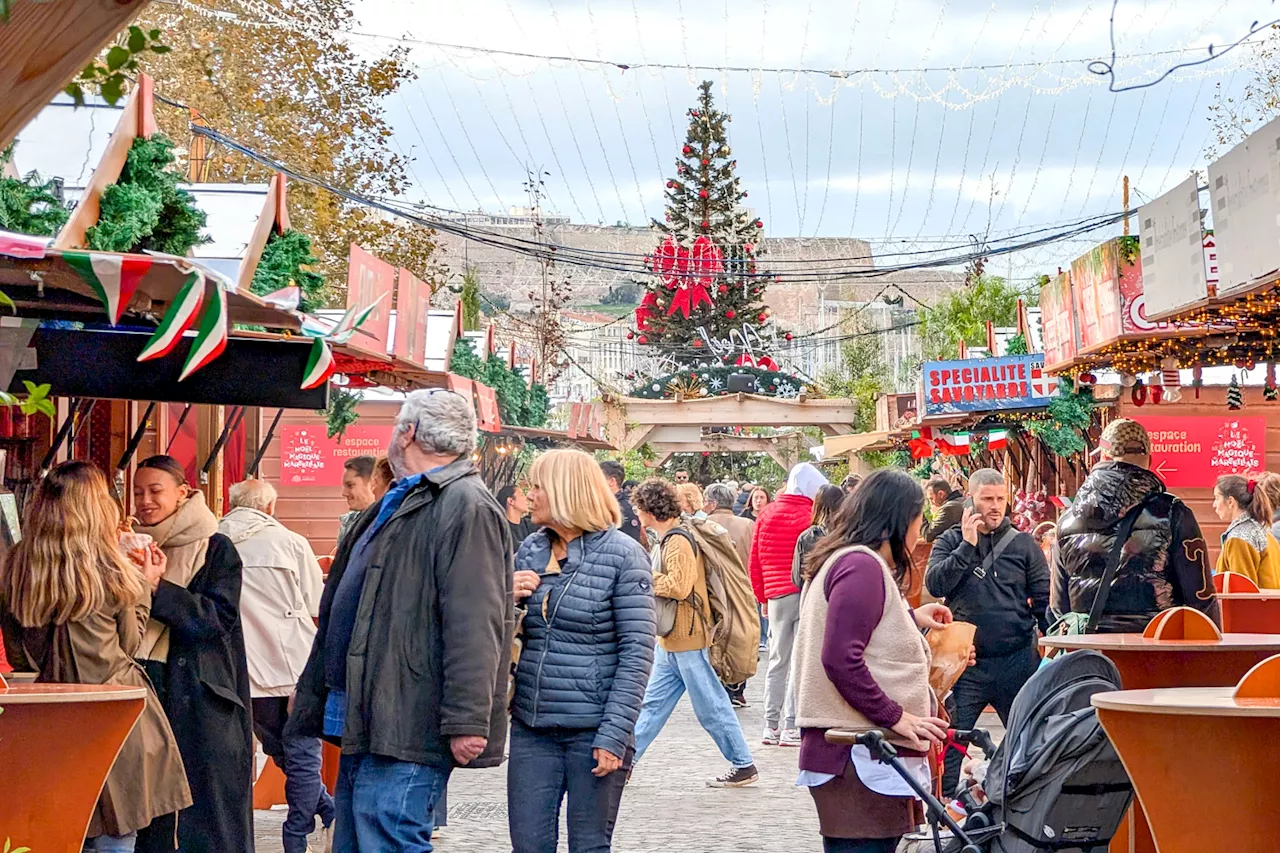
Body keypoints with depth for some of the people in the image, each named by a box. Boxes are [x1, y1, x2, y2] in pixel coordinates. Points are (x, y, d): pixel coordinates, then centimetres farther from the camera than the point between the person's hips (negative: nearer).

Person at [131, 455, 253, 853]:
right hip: (141, 690, 4)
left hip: (199, 700, -4)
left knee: (200, 812, -2)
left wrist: (154, 587, -20)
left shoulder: (216, 549, -2)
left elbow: (217, 618, -13)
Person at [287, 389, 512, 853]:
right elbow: (341, 614, 27)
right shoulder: (396, 505, 21)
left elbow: (475, 626, -21)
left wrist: (466, 722, -26)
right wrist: (313, 698, 27)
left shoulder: (466, 507, -13)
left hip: (406, 729, -11)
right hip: (366, 726, 11)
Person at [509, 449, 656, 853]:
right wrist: (507, 599, -4)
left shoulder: (622, 555, -7)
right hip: (532, 727, 5)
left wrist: (614, 735, -17)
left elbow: (637, 652, -10)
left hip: (593, 729, -5)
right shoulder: (530, 550, 10)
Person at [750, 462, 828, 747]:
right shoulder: (810, 516, -8)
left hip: (776, 595, 5)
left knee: (778, 660, 11)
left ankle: (771, 726, 10)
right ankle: (791, 726, -3)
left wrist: (762, 597, 19)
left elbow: (755, 560, 11)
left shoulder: (766, 514, 8)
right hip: (806, 594, -5)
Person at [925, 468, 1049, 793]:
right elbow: (934, 584, -11)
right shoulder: (950, 542, 5)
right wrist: (967, 546, -13)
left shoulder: (1022, 543, 6)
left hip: (1017, 660, 1)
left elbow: (1044, 599, 6)